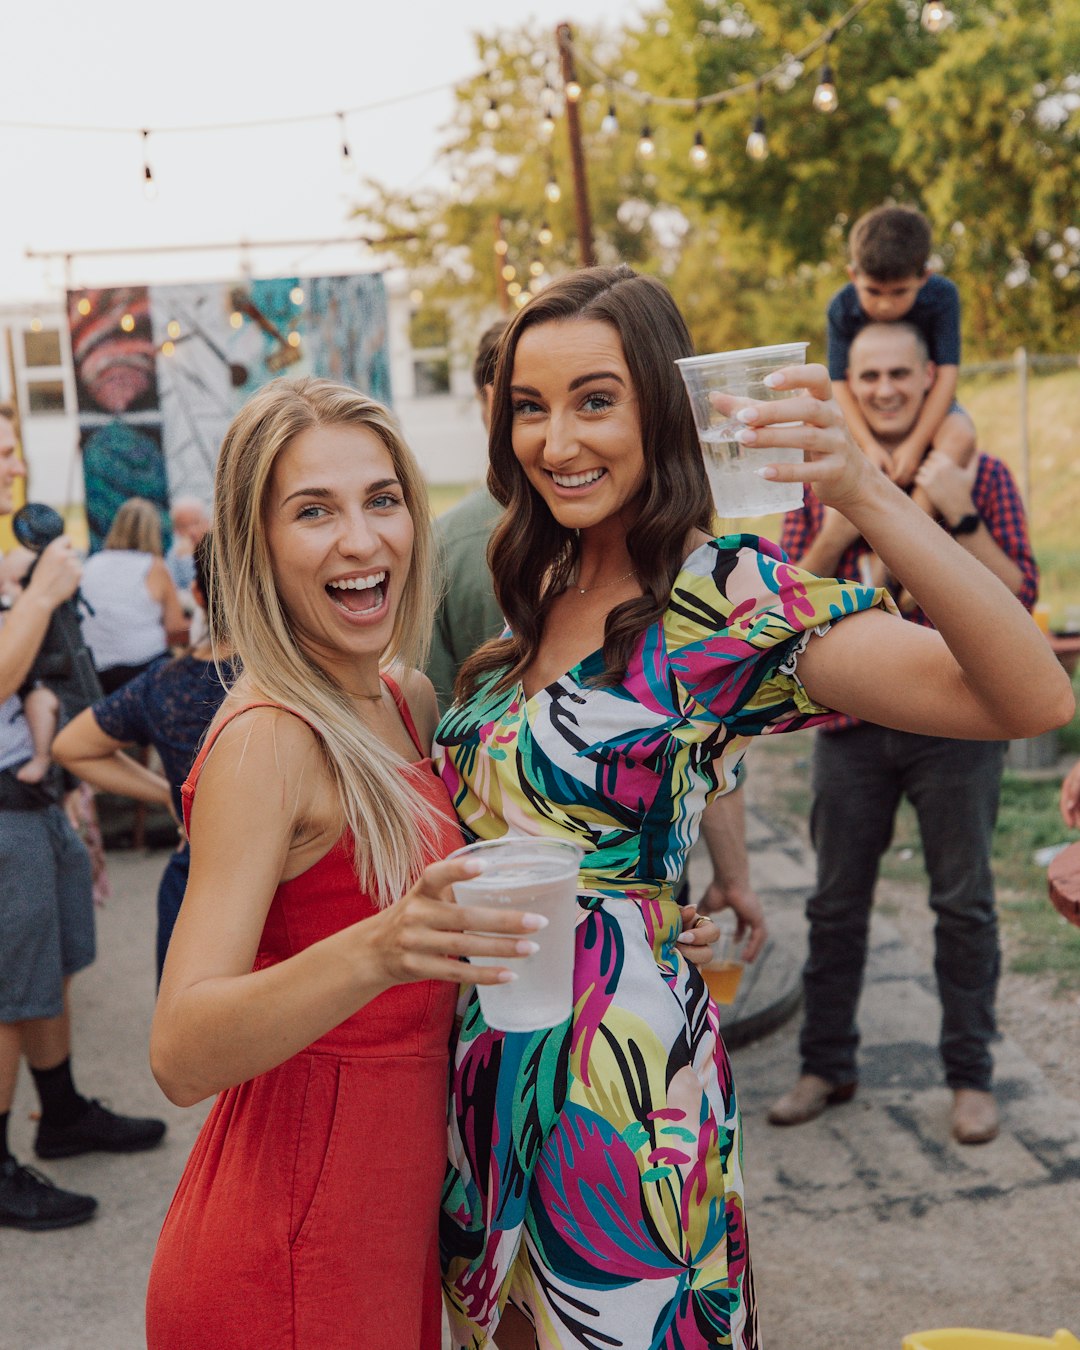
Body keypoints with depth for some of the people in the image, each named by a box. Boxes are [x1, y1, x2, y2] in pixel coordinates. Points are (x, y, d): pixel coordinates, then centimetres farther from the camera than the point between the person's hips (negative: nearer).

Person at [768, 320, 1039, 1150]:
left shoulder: (981, 476, 0)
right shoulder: (822, 482, 6)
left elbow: (1018, 599, -7)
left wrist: (960, 516, -18)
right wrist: (834, 538, -12)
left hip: (955, 724, -2)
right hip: (852, 724, 2)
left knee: (964, 904, 6)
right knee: (836, 902, 10)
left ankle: (971, 1075, 21)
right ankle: (826, 1066, 26)